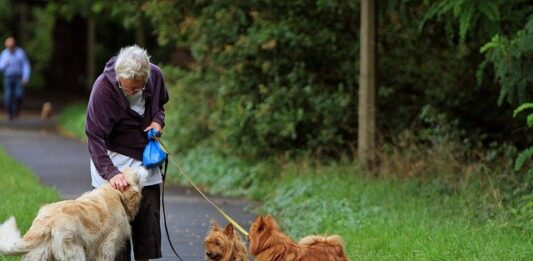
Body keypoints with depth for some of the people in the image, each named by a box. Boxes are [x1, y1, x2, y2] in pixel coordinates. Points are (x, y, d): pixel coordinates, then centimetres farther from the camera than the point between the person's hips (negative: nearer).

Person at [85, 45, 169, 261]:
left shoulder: (155, 76, -9)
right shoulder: (104, 87, -24)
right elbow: (95, 137, -25)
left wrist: (158, 120, -7)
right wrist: (110, 172, -37)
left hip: (146, 161, 5)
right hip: (113, 162, -5)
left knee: (149, 223, 7)